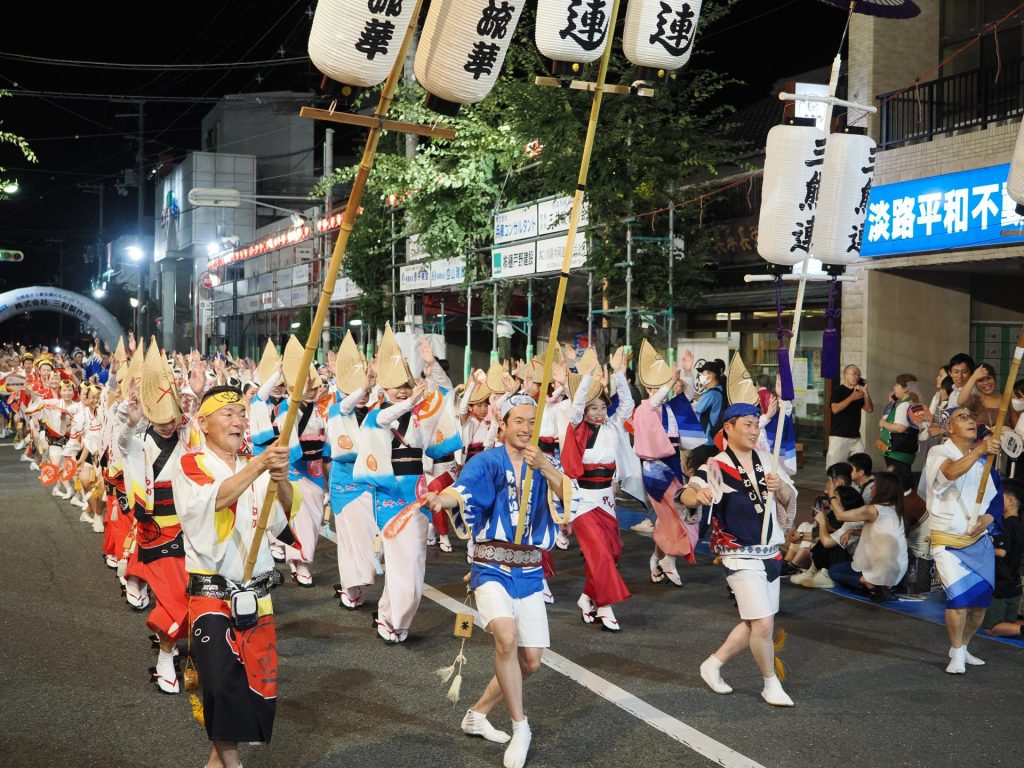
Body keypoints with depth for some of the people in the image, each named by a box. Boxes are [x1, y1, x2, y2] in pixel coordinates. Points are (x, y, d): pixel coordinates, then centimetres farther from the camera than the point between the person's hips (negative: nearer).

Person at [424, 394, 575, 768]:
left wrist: (546, 468, -32)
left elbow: (570, 499, -13)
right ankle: (520, 727, -11)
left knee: (530, 661, 5)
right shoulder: (487, 462, -5)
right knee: (506, 636, -28)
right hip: (492, 567, -4)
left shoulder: (546, 464, 6)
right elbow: (463, 491, -24)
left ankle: (478, 713, 28)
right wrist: (441, 498, -48)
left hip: (530, 572, 5)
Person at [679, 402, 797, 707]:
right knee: (764, 624, -10)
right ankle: (771, 684, 10)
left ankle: (713, 664, 32)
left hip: (770, 554, 7)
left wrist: (779, 486, -16)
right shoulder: (717, 467, -15)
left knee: (754, 624, 15)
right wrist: (698, 495, -55)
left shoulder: (764, 459, 5)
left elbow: (789, 499, 7)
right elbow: (686, 495, -31)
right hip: (740, 557, -7)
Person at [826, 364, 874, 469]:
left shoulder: (859, 392, 14)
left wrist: (866, 392, -2)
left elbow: (870, 410, 8)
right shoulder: (837, 390, -3)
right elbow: (835, 409, -17)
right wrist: (852, 398, -19)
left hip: (856, 437, 6)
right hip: (838, 436, -6)